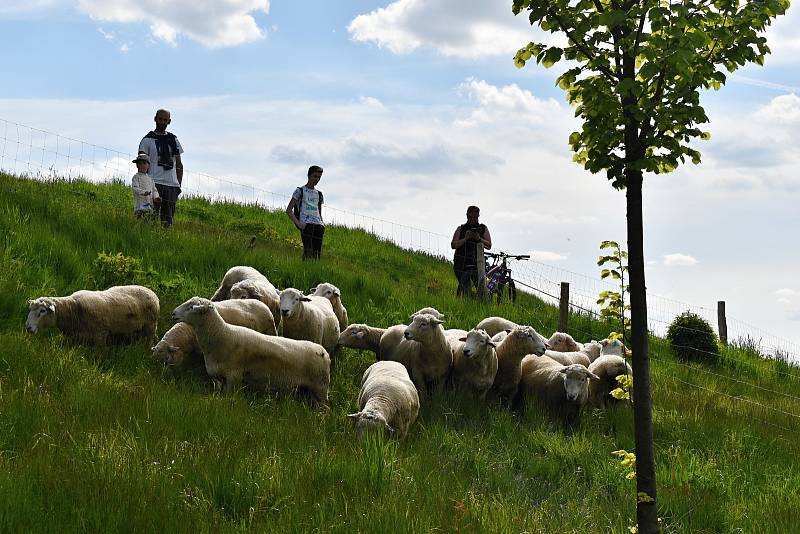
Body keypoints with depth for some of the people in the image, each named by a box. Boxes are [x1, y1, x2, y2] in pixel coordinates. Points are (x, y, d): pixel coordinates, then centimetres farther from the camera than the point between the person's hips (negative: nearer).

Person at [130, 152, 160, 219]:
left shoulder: (150, 178, 18)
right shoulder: (136, 177, 1)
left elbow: (154, 190, 18)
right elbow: (135, 188, -12)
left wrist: (156, 197, -2)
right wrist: (143, 192, -29)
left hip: (150, 204, 6)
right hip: (140, 205, -6)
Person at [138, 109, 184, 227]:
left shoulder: (174, 140, 18)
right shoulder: (148, 140, 4)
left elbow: (179, 164, 20)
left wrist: (179, 184, 11)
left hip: (172, 183, 4)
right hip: (154, 182, -4)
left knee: (168, 220, 3)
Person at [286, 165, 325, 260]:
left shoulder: (319, 194, 24)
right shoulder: (300, 191, 8)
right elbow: (289, 210, 3)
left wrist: (322, 223, 9)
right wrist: (298, 223, -10)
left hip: (318, 225, 5)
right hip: (306, 224, -5)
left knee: (317, 252, -4)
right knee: (308, 251, -19)